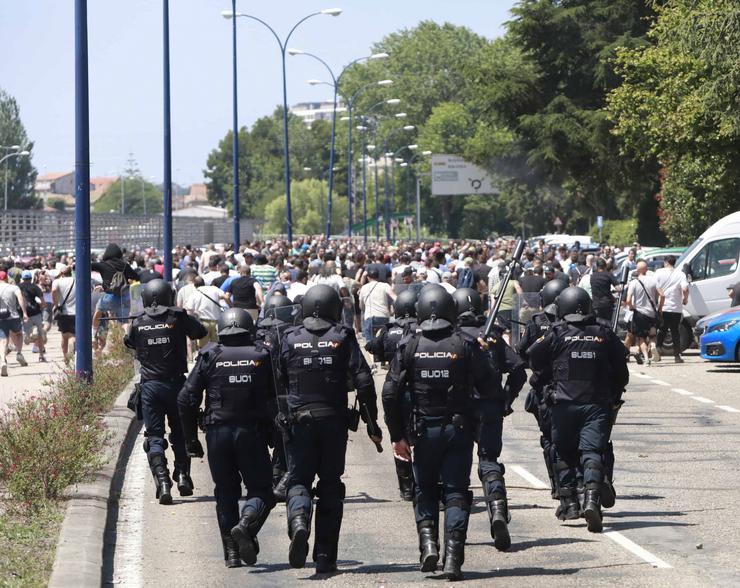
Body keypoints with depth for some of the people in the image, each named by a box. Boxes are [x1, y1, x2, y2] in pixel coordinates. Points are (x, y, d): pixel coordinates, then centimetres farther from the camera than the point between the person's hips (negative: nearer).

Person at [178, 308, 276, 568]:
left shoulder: (209, 357, 3)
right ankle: (247, 525, -24)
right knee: (260, 490, 6)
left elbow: (186, 399, 0)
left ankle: (231, 551, 7)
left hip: (218, 433, 1)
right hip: (252, 432, -1)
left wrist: (190, 439, 7)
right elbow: (277, 399, 3)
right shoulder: (262, 356, 3)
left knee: (226, 492, 12)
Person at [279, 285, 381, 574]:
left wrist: (277, 420, 14)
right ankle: (325, 556, 10)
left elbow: (277, 383, 2)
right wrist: (372, 423, -1)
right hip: (334, 421, 0)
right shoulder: (343, 338, -1)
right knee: (330, 485, 10)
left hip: (299, 420, 0)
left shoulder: (290, 339, 1)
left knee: (298, 480, 6)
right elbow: (363, 381, -7)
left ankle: (298, 521, -27)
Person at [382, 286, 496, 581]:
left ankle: (428, 541, -3)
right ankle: (453, 558, -6)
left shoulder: (409, 346, -2)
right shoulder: (465, 344, -5)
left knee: (425, 490, 17)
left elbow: (391, 394, -4)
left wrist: (398, 436, 3)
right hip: (459, 429, -1)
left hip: (424, 430, 1)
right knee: (455, 493, 3)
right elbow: (488, 387, -5)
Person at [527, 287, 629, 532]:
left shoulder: (557, 334, -1)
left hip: (564, 403, 0)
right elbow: (621, 369, 8)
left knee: (565, 454, 14)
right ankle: (592, 498, -25)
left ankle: (568, 501, 11)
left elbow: (533, 358, 3)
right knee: (592, 452, -6)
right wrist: (614, 396, 22)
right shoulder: (604, 334, 4)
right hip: (597, 404, 0)